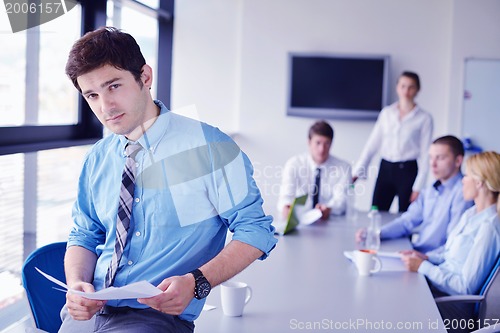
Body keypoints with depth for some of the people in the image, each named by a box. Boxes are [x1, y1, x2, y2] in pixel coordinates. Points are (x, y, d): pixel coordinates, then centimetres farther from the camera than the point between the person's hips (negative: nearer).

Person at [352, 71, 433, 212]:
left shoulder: (424, 118, -2)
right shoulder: (386, 113, 7)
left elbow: (425, 154, -3)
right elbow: (372, 144, 7)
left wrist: (418, 187, -8)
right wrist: (357, 171, 1)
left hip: (408, 170, -3)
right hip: (385, 169, 3)